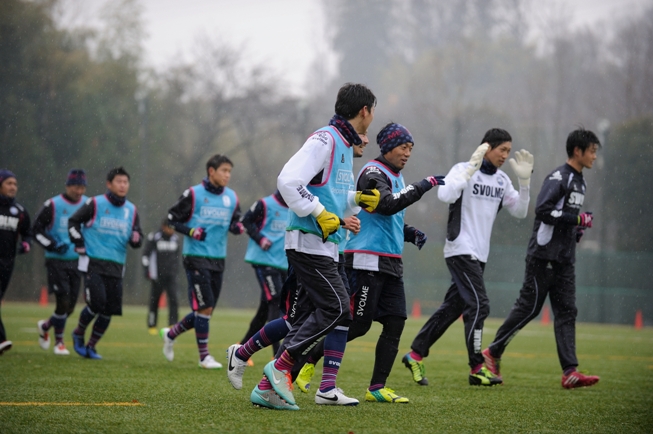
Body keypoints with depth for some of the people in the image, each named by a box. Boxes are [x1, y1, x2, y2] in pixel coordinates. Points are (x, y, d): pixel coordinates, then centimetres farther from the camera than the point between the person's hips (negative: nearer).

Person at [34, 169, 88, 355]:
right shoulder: (53, 205, -9)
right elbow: (37, 229, -4)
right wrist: (53, 246, -15)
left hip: (77, 261, 4)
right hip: (56, 261, -4)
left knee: (70, 306, 6)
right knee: (63, 302, -11)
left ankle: (45, 326, 33)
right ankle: (59, 341, 7)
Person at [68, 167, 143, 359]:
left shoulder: (131, 210, 10)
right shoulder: (95, 204, -4)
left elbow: (137, 238, 14)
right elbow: (73, 221, 6)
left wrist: (136, 239, -9)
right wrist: (79, 244, -3)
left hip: (116, 267, 5)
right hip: (93, 263, -5)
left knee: (110, 309, 1)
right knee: (96, 303, -16)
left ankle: (91, 346, 16)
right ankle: (78, 333, 11)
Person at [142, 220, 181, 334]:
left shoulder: (175, 239, 9)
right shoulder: (154, 238, -6)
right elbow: (146, 255, -4)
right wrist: (147, 271, -10)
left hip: (171, 275, 3)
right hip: (158, 275, -3)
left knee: (173, 298, -11)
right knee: (154, 300, 2)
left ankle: (173, 324, -13)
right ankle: (152, 326, 13)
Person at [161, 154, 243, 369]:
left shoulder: (231, 198, 8)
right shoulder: (193, 194, -7)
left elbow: (235, 222, 18)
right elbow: (172, 218, -2)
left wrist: (237, 227, -6)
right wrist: (191, 231, -17)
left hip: (218, 260, 6)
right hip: (196, 257, -6)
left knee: (206, 309, 9)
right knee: (204, 307, -10)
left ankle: (171, 333, 31)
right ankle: (204, 356, -1)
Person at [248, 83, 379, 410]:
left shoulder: (345, 146, 20)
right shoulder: (325, 140, -12)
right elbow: (288, 180, -22)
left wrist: (356, 199, 13)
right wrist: (319, 214, -20)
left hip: (324, 245, 10)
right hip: (309, 241, -10)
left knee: (309, 316, 5)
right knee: (336, 307, -14)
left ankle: (267, 388, 4)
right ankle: (281, 367, -9)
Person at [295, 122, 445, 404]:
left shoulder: (396, 177, 20)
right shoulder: (373, 173, -9)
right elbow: (386, 204, -26)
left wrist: (411, 234, 11)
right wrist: (422, 187, -26)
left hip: (391, 264, 9)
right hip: (366, 261, -9)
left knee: (395, 322, 0)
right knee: (358, 324, -9)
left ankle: (377, 388, 3)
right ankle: (308, 361, 7)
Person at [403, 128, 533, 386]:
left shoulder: (502, 180, 12)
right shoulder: (464, 170, -9)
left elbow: (519, 212, 9)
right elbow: (445, 196, -27)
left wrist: (524, 181, -3)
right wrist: (472, 168, -27)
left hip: (480, 255, 8)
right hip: (460, 250, -8)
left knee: (452, 307, 10)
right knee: (478, 305, -14)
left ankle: (416, 355, 19)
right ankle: (476, 369, -11)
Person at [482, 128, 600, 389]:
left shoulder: (580, 182, 17)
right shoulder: (558, 178, -12)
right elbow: (543, 210, -23)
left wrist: (577, 230, 7)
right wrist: (577, 219, -20)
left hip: (565, 259, 9)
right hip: (544, 255, -9)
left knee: (567, 311, 1)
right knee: (528, 307, -5)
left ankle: (570, 372, -5)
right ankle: (492, 353, 10)